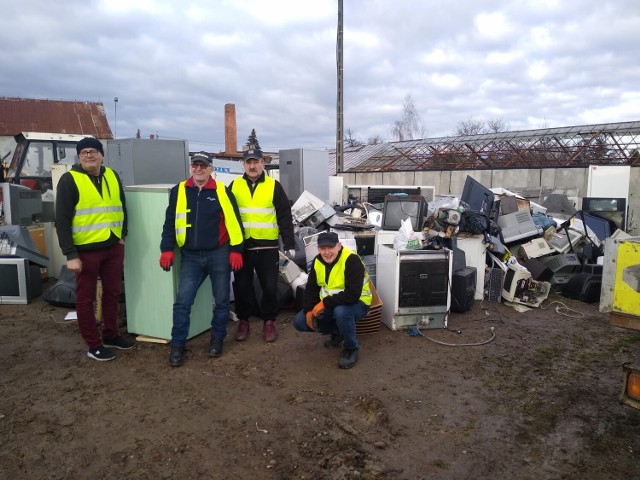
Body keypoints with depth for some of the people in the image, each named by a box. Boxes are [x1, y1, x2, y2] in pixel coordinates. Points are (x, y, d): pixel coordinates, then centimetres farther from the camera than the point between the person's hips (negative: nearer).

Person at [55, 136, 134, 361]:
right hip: (86, 250, -5)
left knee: (113, 292, 15)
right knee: (86, 298, 6)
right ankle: (94, 345, 18)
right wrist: (70, 254, -16)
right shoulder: (69, 180, -8)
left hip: (113, 247, 5)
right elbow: (62, 220, -11)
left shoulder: (112, 176, 8)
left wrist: (123, 235, 10)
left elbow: (122, 207, 18)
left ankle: (111, 335, 32)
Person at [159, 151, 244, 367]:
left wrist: (235, 250, -7)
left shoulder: (222, 191, -2)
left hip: (219, 255, -1)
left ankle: (217, 339, 27)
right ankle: (177, 345, 11)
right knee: (182, 302, -2)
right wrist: (167, 249, 1)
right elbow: (170, 222, 9)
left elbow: (233, 222, -2)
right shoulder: (178, 191, 5)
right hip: (190, 257, 2)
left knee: (221, 301, 9)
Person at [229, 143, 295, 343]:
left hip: (267, 247, -1)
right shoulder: (234, 185, 7)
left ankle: (269, 322, 20)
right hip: (241, 246, 2)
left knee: (270, 286, 4)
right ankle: (243, 321, 25)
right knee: (242, 286, 9)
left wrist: (289, 244, -5)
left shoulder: (274, 186, 2)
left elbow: (285, 217, 1)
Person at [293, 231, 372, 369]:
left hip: (356, 303, -7)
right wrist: (309, 311, -11)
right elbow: (311, 289, 5)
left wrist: (324, 303, -30)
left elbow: (353, 295, -35)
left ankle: (351, 348, -12)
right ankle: (337, 332, 16)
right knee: (299, 321, -5)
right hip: (327, 304, 7)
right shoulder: (317, 261, -3)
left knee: (341, 312, -40)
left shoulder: (351, 260, -27)